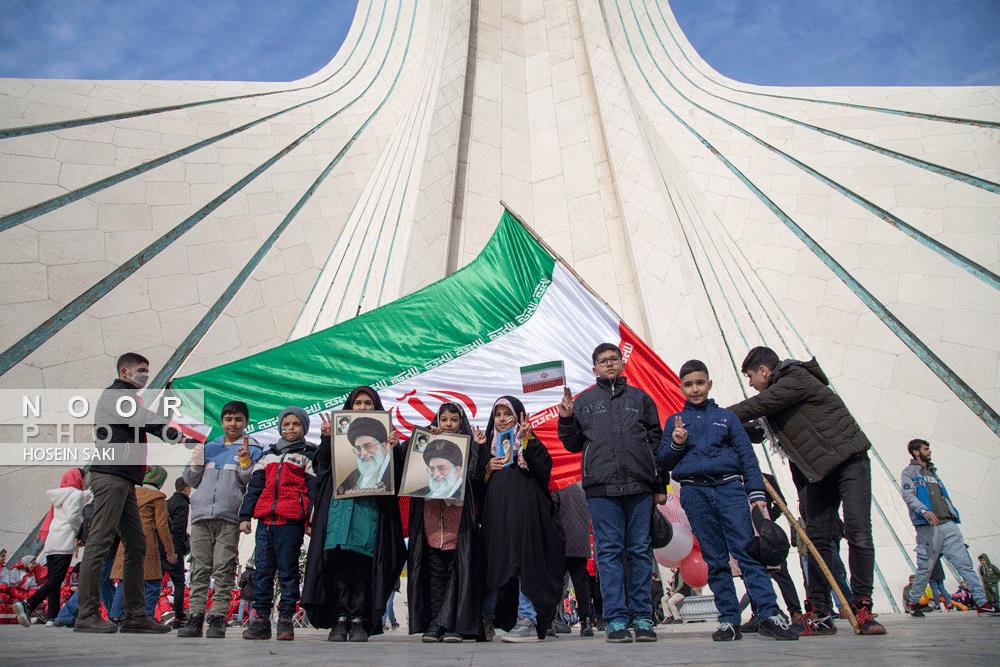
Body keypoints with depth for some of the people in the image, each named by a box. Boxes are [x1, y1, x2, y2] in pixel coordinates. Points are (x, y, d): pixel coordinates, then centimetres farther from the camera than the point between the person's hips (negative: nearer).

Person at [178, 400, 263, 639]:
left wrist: (246, 464, -15)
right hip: (201, 514, 4)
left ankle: (217, 619, 0)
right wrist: (195, 463, 3)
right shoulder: (209, 447, 20)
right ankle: (195, 617, 8)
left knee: (224, 570, -4)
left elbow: (255, 484, 1)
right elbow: (191, 480, 22)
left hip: (229, 517, -4)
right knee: (199, 569, 4)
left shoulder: (253, 449, 7)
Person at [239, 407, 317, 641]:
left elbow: (314, 488, 1)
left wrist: (311, 519, -8)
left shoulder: (309, 455, 9)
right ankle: (261, 619, 12)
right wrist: (245, 515, 11)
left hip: (291, 522, -4)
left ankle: (286, 620, 5)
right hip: (264, 521, 5)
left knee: (288, 572, -1)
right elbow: (254, 487, 20)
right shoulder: (268, 456, 22)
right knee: (262, 571, 5)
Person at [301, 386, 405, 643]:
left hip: (370, 505, -1)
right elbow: (322, 466, 7)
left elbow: (396, 474, 3)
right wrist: (326, 438, -7)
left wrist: (394, 447, -14)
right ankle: (340, 619, 2)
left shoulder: (384, 434, 11)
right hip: (340, 503, 1)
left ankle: (359, 621, 3)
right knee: (339, 560, -5)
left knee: (362, 563, -4)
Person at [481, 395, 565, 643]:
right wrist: (487, 470, 1)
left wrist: (528, 442, -18)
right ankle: (487, 620, 12)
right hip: (496, 513, 4)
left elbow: (544, 468, -10)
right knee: (493, 563, 4)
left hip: (523, 511, -4)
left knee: (525, 562, -9)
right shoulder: (490, 446, 20)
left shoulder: (529, 443, 8)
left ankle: (527, 621, -6)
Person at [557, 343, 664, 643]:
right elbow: (573, 445, 15)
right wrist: (566, 420, -4)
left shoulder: (640, 398, 16)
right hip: (601, 486, 0)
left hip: (640, 485, 1)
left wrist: (661, 485, 8)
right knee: (610, 550, -1)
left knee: (640, 550, 3)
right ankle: (616, 619, 4)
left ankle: (642, 617, 11)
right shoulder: (583, 401, 15)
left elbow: (656, 441, 14)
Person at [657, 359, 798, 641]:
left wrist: (757, 493, -2)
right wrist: (676, 444, -8)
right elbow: (663, 461, 12)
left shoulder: (726, 416, 12)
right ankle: (728, 620, 8)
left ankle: (769, 615, -9)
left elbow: (747, 456, 8)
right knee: (715, 559, 4)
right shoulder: (675, 421, 14)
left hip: (729, 487, -1)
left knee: (747, 549, -11)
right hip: (695, 493, 1)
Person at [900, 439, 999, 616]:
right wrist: (924, 510, -27)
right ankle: (913, 602, 10)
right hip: (928, 526, -6)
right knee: (925, 567, -2)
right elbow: (908, 495, -11)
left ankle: (982, 602, -1)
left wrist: (954, 515, 15)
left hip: (948, 524, 6)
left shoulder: (932, 472, 26)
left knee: (965, 562, -2)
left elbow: (945, 498, 26)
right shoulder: (909, 472, 4)